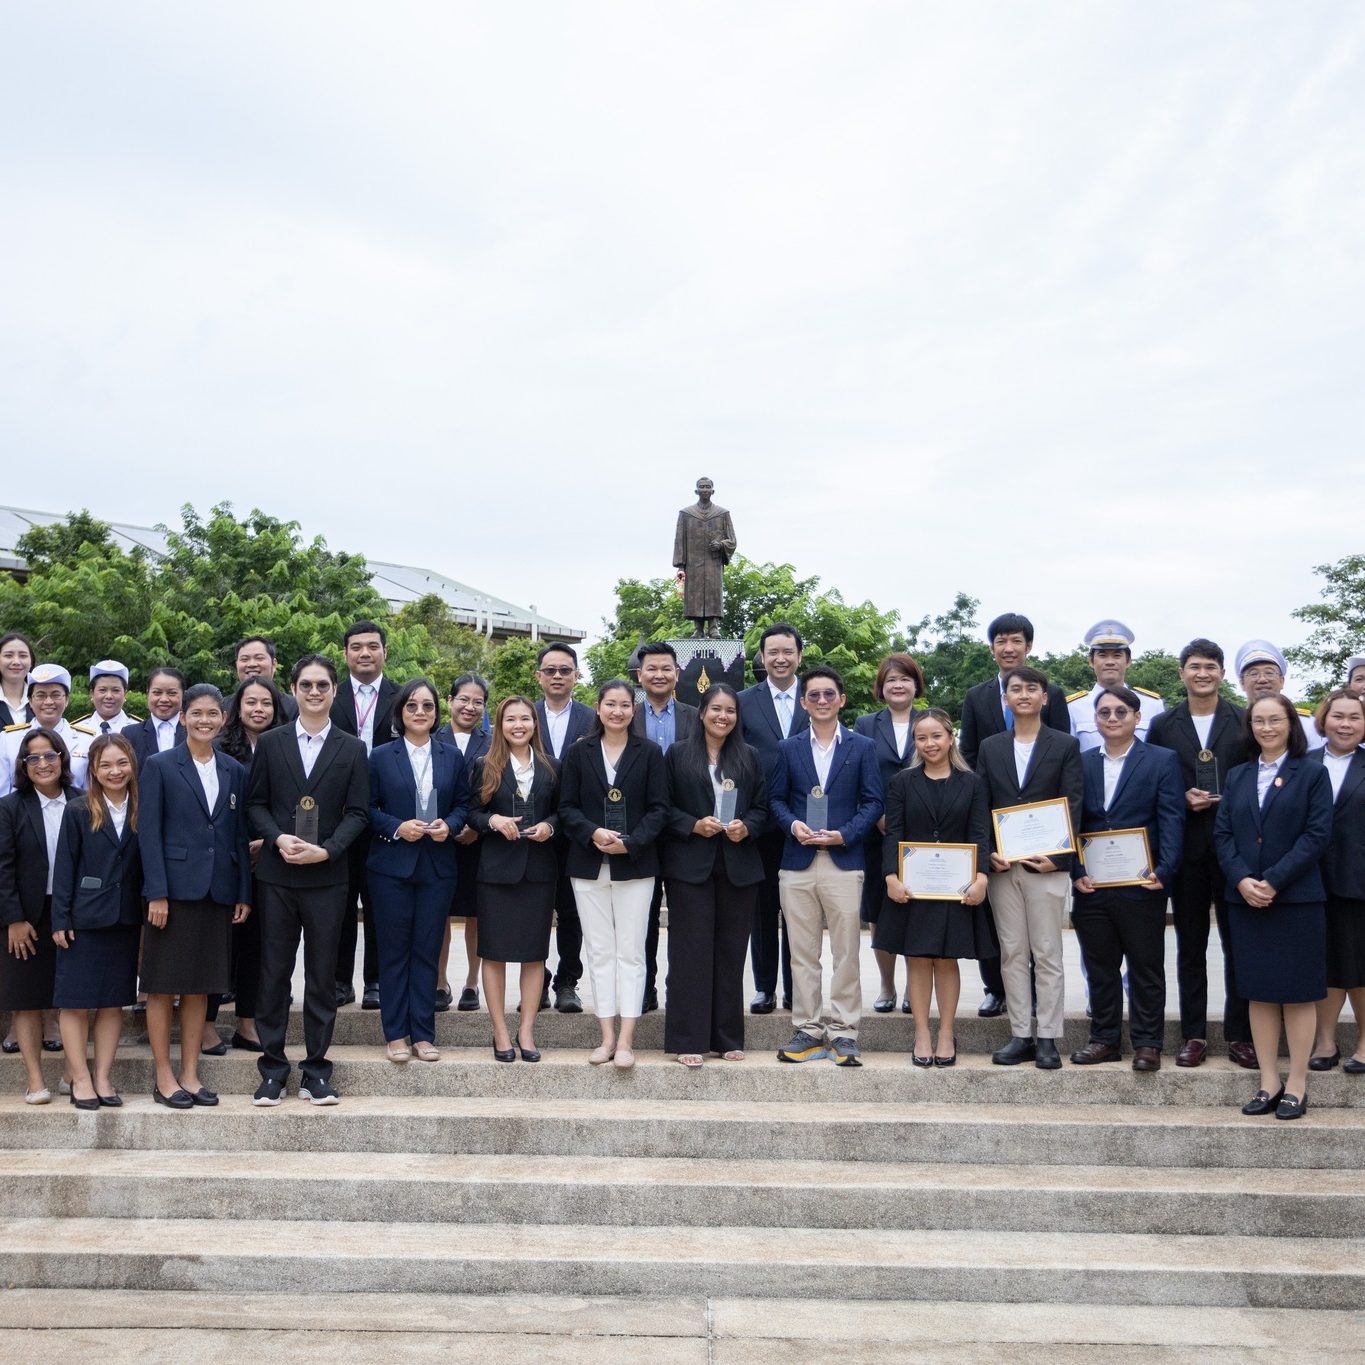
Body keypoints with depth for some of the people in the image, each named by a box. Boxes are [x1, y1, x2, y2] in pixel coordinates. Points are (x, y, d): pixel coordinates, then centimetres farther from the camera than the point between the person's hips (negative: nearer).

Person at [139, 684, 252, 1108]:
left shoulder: (233, 771, 10)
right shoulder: (159, 766, -1)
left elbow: (240, 834, 11)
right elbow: (149, 831, -6)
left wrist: (244, 893, 5)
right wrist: (156, 893, -13)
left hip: (217, 892, 4)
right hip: (174, 889, -4)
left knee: (200, 986, 8)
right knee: (163, 986, 2)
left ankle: (189, 1074, 16)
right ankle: (164, 1078, 10)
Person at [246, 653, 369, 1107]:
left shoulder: (352, 749, 6)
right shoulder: (270, 743, 7)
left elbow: (358, 812, 1)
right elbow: (255, 803, 5)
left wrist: (326, 849, -13)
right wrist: (277, 838, -13)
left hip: (327, 877, 0)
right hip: (276, 874, 0)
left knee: (322, 976, 5)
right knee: (274, 972, 5)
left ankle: (317, 1070, 12)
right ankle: (272, 1068, 13)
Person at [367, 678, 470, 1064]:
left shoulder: (452, 757, 8)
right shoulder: (381, 756, 2)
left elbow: (463, 804, 10)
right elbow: (368, 808, 0)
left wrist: (449, 825, -10)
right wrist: (396, 828, -15)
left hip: (437, 867, 2)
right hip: (391, 866, -2)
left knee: (427, 950, 5)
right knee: (394, 951, 3)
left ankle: (423, 1034, 12)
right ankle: (395, 1034, 11)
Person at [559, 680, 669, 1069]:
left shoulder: (649, 753, 3)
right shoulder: (578, 753, 6)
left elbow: (659, 809, -1)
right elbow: (567, 807, 3)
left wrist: (631, 843, -14)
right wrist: (593, 833, -14)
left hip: (635, 865, -1)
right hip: (589, 866, 2)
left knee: (630, 952, -1)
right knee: (600, 951, 4)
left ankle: (626, 1040, -1)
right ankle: (607, 1036, 8)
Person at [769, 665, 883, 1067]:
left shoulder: (863, 747, 6)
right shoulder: (788, 748, 11)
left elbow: (872, 802, 2)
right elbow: (776, 799, 11)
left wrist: (844, 834, -12)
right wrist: (792, 824, -9)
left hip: (844, 861, -2)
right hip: (798, 863, 2)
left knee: (846, 953, -1)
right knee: (802, 954, 5)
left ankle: (843, 1031, 7)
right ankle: (807, 1030, 13)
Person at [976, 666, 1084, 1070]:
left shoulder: (1065, 746, 3)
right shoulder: (990, 748, 12)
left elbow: (1073, 806, -2)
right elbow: (981, 805, 9)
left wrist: (1056, 856, -12)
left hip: (1047, 863, -3)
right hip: (1002, 864, 3)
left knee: (1047, 954, 0)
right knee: (1012, 953, 6)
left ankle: (1047, 1038, 6)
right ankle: (1020, 1036, 12)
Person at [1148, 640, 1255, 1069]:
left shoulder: (1245, 722, 3)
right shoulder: (1163, 725, 6)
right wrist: (1182, 800, -10)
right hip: (1187, 849, 1)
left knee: (1238, 944, 4)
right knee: (1190, 945, 8)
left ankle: (1239, 1034, 13)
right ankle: (1193, 1035, 15)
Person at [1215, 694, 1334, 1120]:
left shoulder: (1312, 774, 1)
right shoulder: (1237, 777, 12)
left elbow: (1318, 835, -8)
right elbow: (1222, 833, 6)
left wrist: (1273, 881, -15)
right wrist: (1242, 880, -10)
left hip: (1297, 898, -4)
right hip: (1246, 899, 4)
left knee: (1298, 993, 1)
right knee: (1259, 992, 7)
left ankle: (1297, 1085, 8)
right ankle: (1269, 1082, 14)